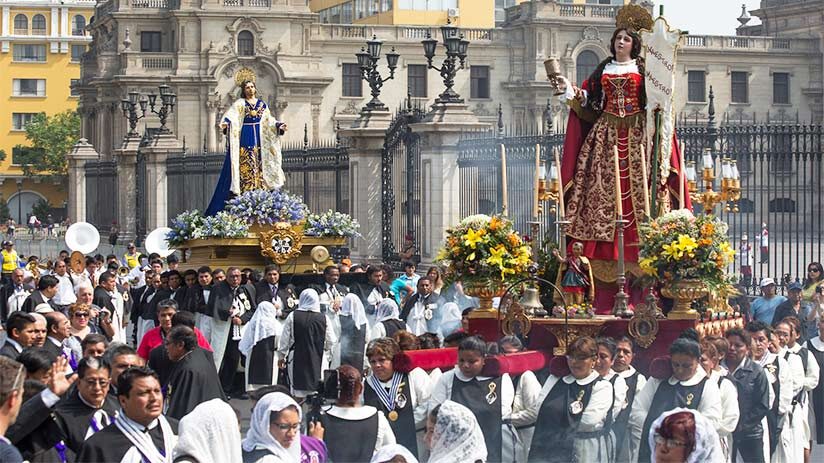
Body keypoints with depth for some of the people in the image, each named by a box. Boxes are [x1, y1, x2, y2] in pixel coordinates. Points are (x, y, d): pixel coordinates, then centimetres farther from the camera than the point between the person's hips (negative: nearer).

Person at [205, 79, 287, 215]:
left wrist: (279, 126, 6)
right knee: (245, 167, -9)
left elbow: (269, 120, 19)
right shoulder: (239, 104, -1)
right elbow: (230, 116, -15)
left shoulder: (262, 104, 13)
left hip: (259, 139, 5)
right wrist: (225, 123, -34)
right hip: (244, 138, -5)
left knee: (260, 166, 3)